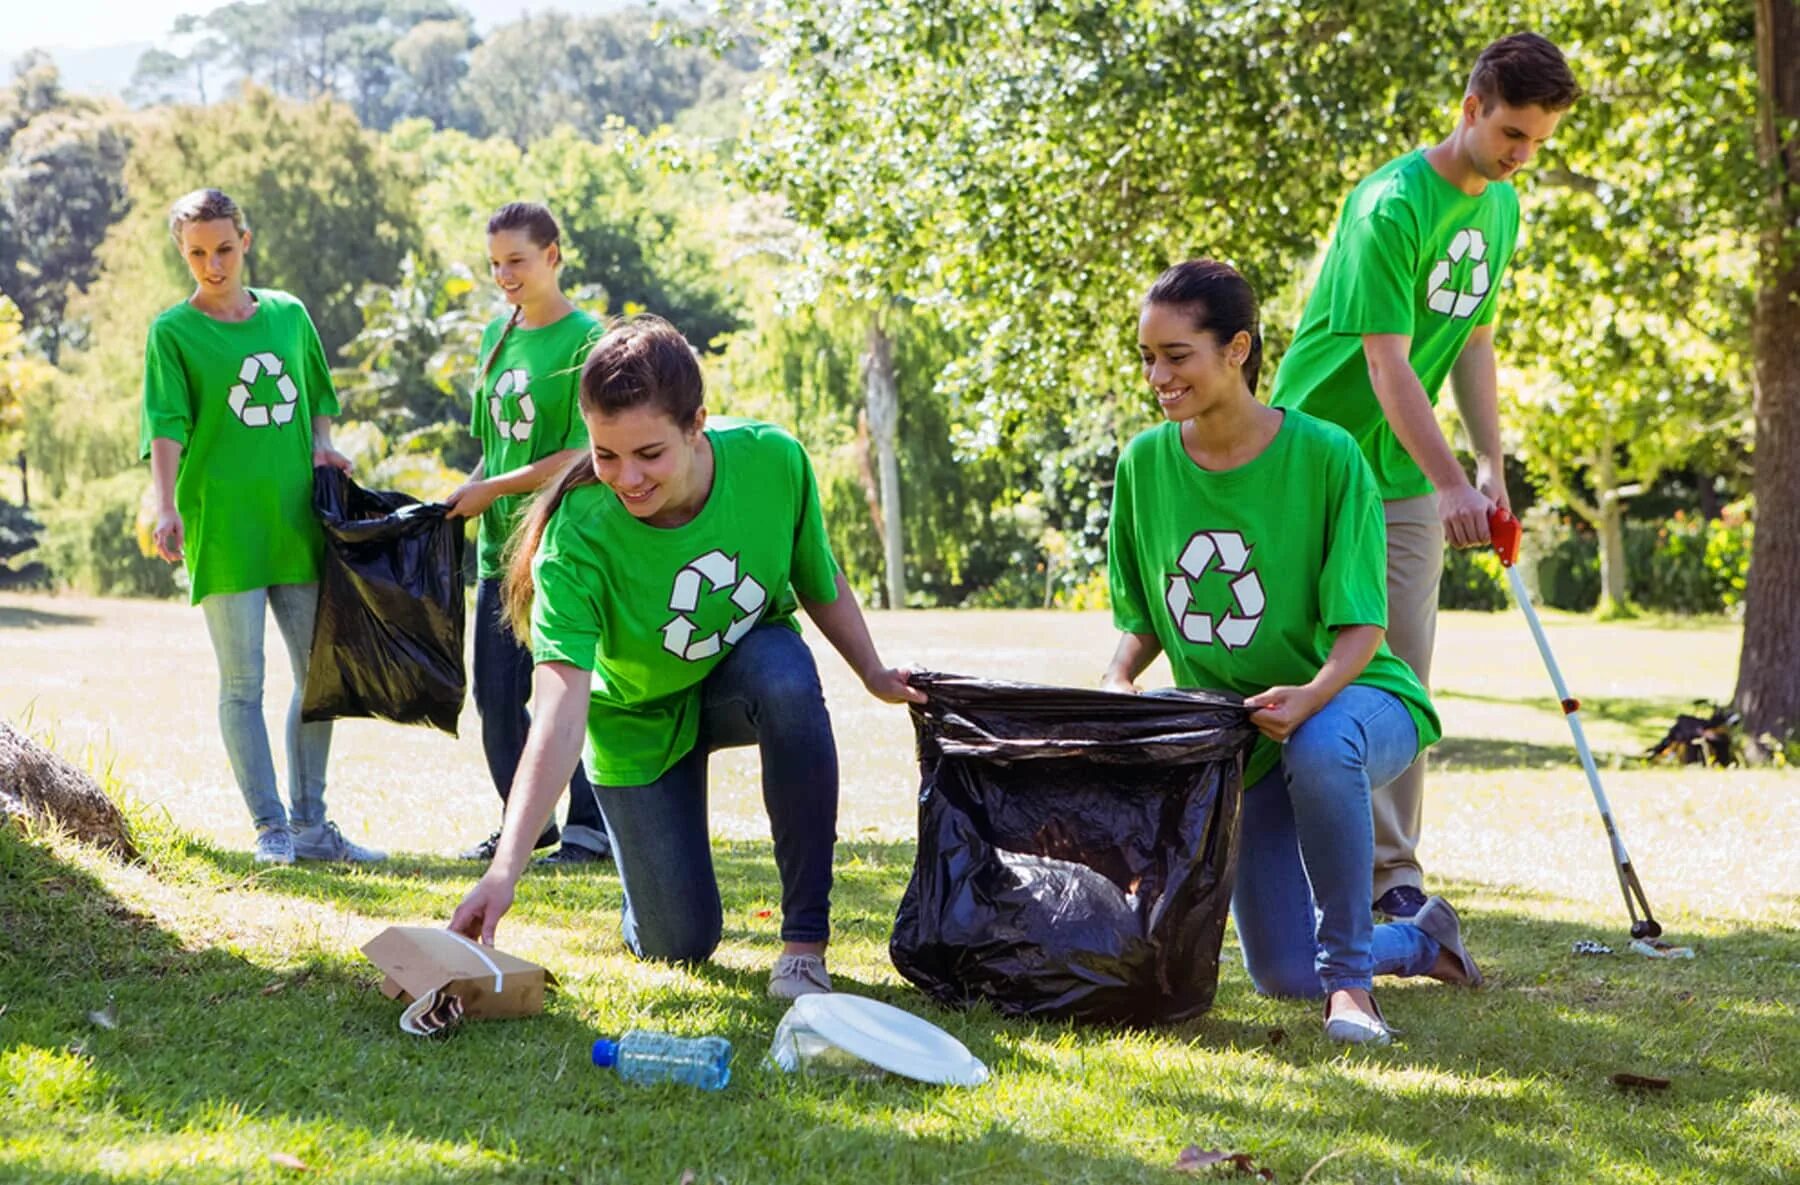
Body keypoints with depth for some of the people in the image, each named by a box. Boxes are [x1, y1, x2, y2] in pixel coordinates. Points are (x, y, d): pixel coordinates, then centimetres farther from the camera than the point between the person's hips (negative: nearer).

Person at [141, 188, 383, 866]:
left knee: (320, 674, 7)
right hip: (221, 527, -5)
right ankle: (271, 828, 5)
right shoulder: (173, 332, -1)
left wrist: (321, 447, 2)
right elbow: (165, 427, -11)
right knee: (243, 682, -2)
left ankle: (310, 825, 17)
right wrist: (167, 509, -25)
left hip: (296, 522, 5)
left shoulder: (289, 315, 12)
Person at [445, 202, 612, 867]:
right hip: (500, 545, 7)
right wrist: (463, 495, 2)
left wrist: (490, 490, -13)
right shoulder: (497, 338, 12)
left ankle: (590, 826, 10)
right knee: (496, 695, 9)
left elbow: (583, 456, -14)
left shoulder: (587, 341, -9)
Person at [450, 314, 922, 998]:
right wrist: (505, 870, -52)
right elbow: (560, 711, -43)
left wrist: (874, 675, -7)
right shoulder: (578, 538, -34)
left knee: (788, 678, -36)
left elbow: (820, 583, -3)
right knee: (678, 945, -4)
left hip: (747, 666, 1)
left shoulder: (772, 460, -26)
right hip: (642, 720, -1)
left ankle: (805, 941, -24)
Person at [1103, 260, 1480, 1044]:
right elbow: (1143, 619, 5)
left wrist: (1311, 695, -36)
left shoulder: (1324, 455, -17)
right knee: (1282, 976, -1)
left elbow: (1360, 627, -16)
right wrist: (1119, 679, -16)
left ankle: (1350, 978, -23)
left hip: (1358, 700, -4)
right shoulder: (1145, 464, -5)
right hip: (1239, 740, 4)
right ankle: (1422, 940, 33)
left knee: (1319, 748, -42)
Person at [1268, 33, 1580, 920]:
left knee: (1404, 672, 3)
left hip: (1408, 477, 7)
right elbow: (1387, 364, -26)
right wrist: (1451, 485, -32)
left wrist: (1490, 465, 1)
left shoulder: (1502, 208, 5)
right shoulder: (1392, 207, -21)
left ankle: (1389, 874, 7)